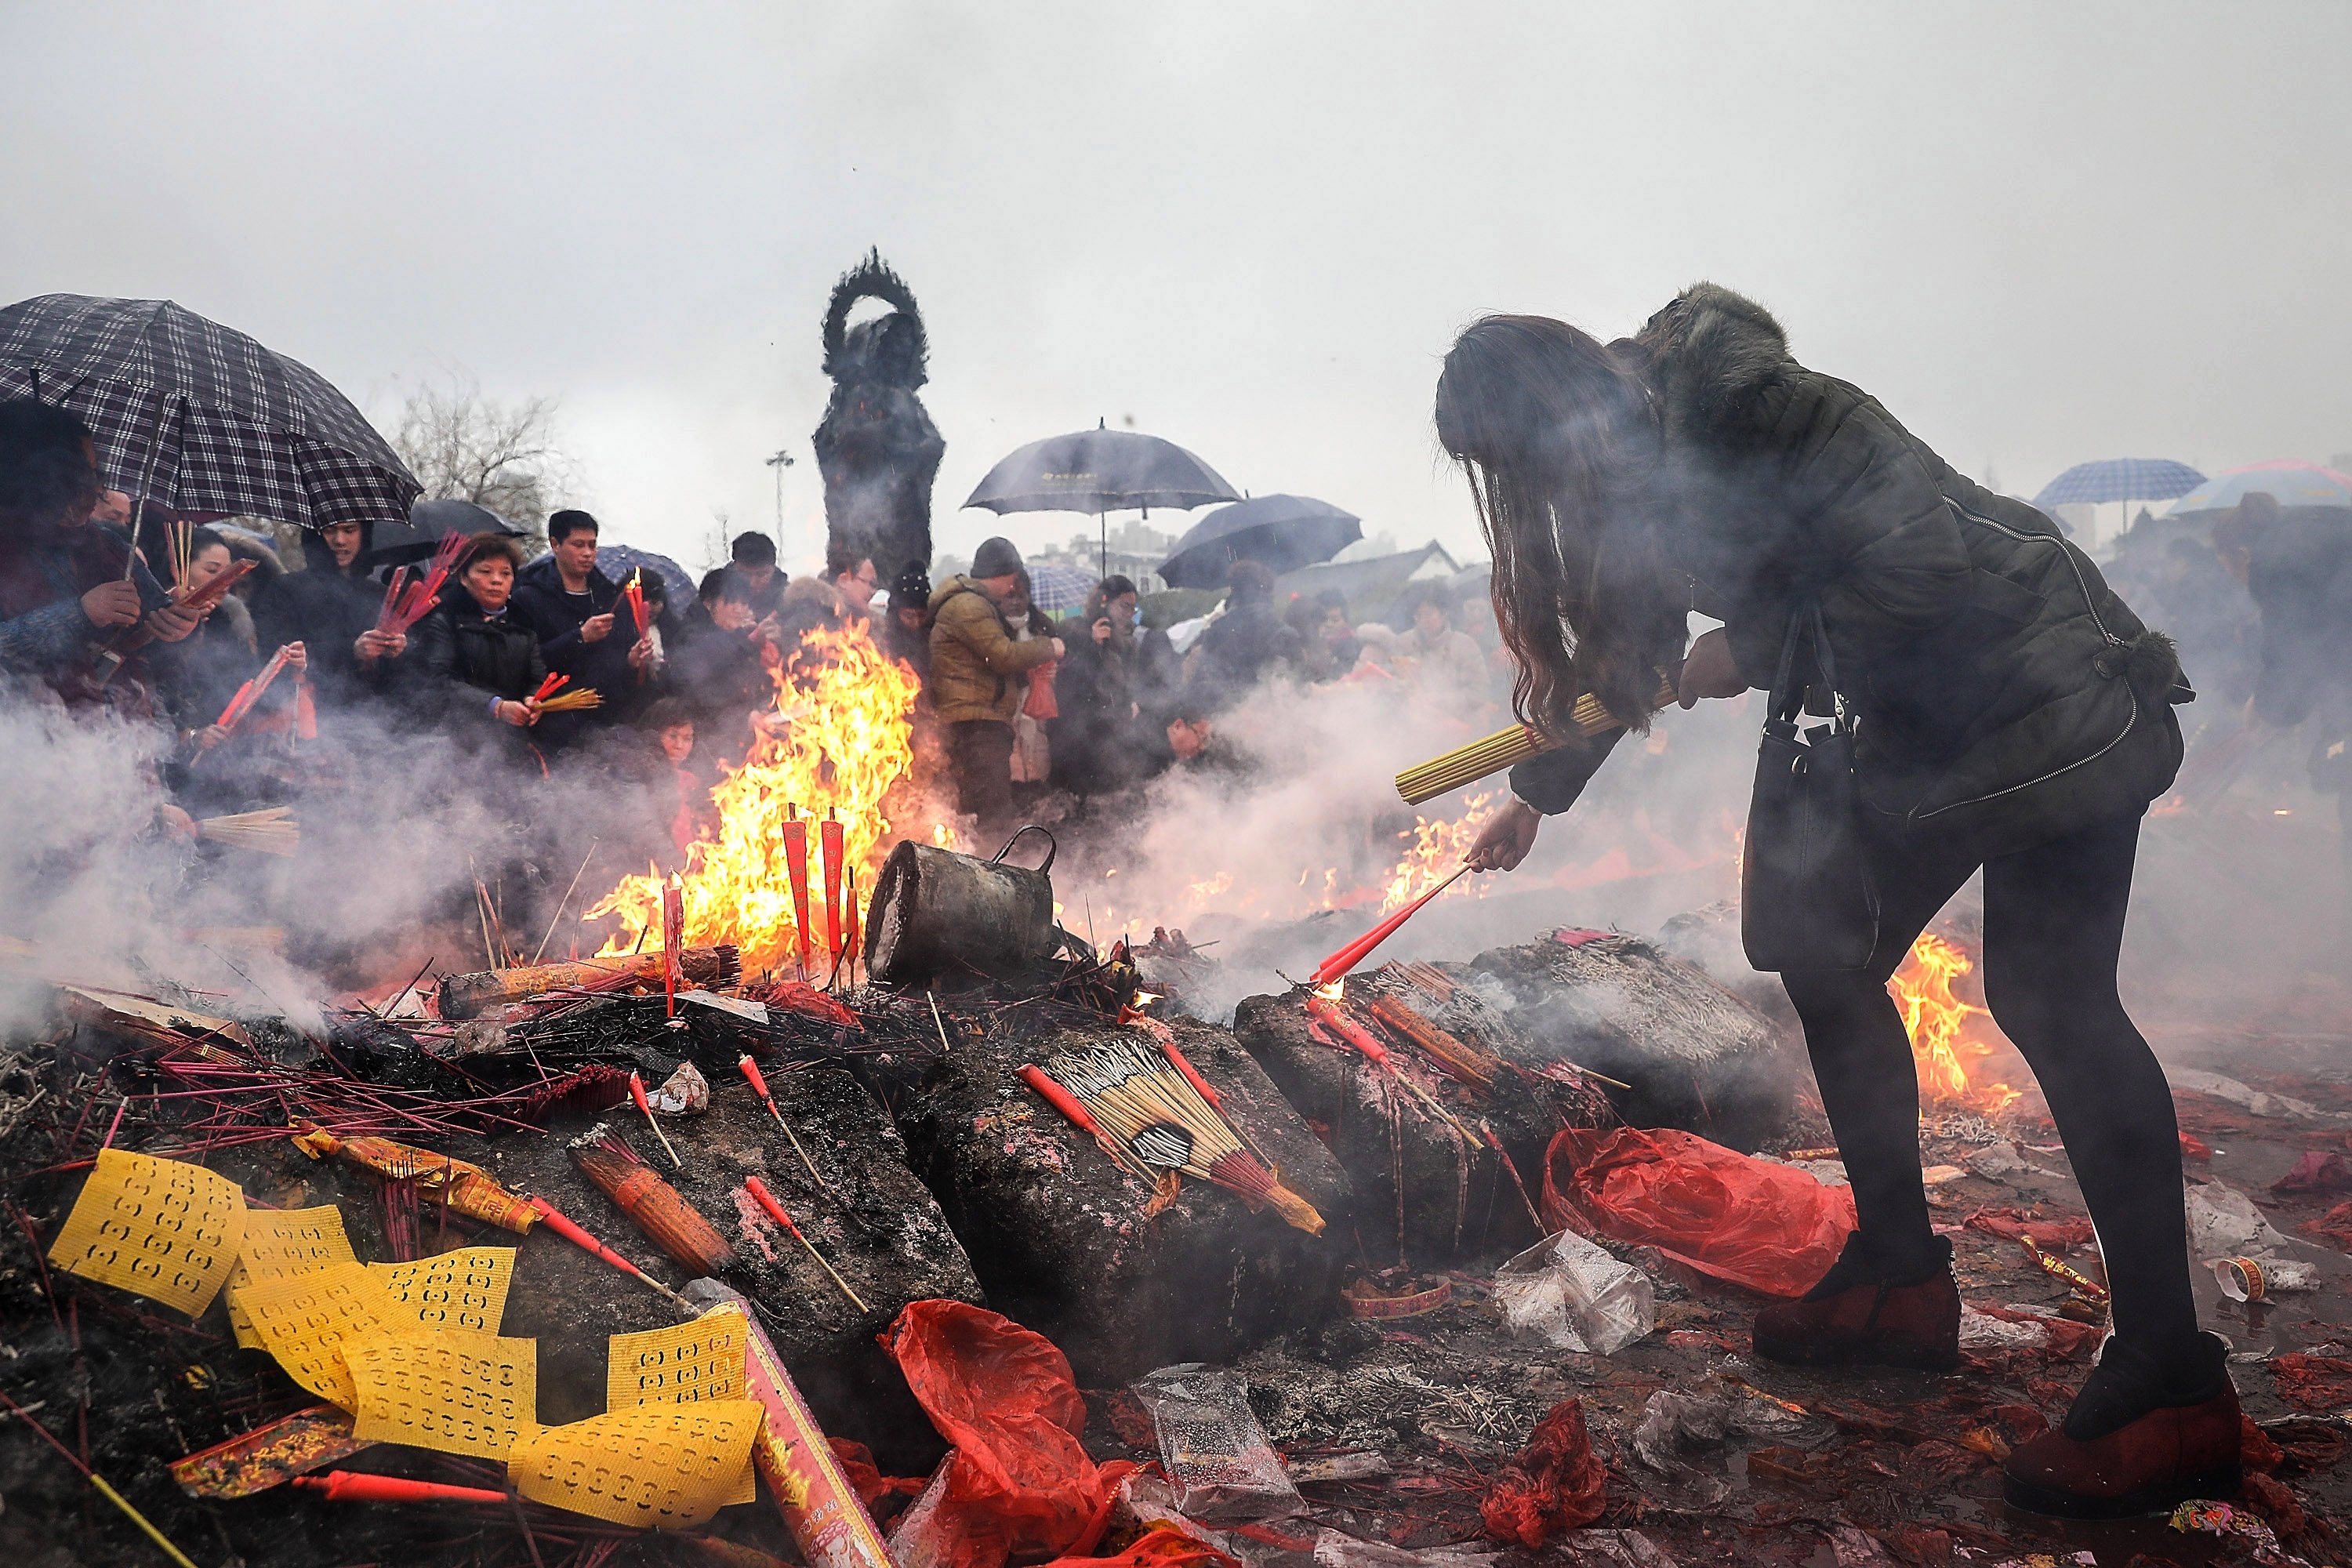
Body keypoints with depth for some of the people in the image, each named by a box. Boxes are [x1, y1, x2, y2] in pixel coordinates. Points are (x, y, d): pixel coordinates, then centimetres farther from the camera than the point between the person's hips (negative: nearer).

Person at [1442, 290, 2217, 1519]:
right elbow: (1619, 651, 23)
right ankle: (1899, 1278, 20)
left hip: (2048, 698, -9)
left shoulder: (1728, 409, -19)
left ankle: (2170, 1385, -8)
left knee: (2050, 1001, -15)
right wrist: (1534, 795, 34)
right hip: (1927, 724, 9)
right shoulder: (1642, 468, 9)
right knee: (1826, 957, 8)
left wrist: (1755, 648, -12)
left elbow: (1922, 573, -22)